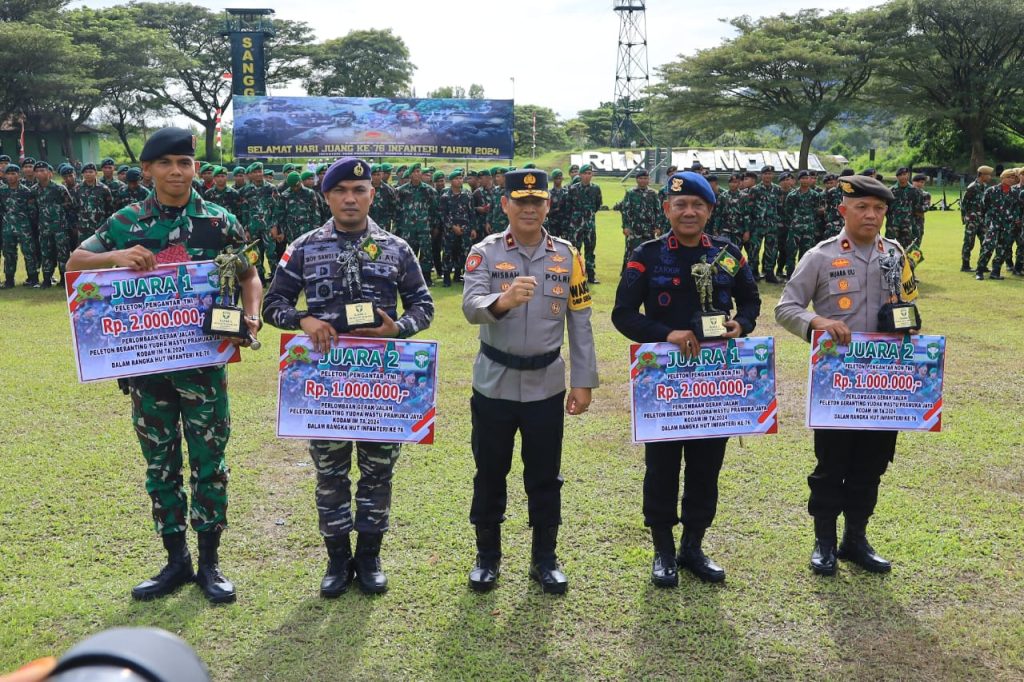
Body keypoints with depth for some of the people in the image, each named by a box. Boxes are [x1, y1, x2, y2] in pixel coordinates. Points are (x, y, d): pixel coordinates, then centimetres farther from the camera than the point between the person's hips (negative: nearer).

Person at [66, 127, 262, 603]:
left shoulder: (219, 221, 0)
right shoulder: (126, 222, 3)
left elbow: (248, 277, 7)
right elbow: (74, 263, 4)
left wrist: (251, 317, -13)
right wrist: (115, 256, -17)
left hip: (204, 362, -2)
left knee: (209, 462, 4)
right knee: (160, 464, 10)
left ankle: (209, 562, 18)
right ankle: (176, 561, 24)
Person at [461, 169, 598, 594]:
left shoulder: (567, 256, 1)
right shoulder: (484, 253, -5)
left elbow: (580, 324, 3)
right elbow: (470, 306, -22)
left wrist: (583, 381, 0)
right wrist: (503, 300, -43)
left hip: (546, 386, 1)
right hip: (493, 384, -1)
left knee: (544, 477, 10)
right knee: (490, 474, 11)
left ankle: (545, 559, 26)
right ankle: (487, 557, 28)